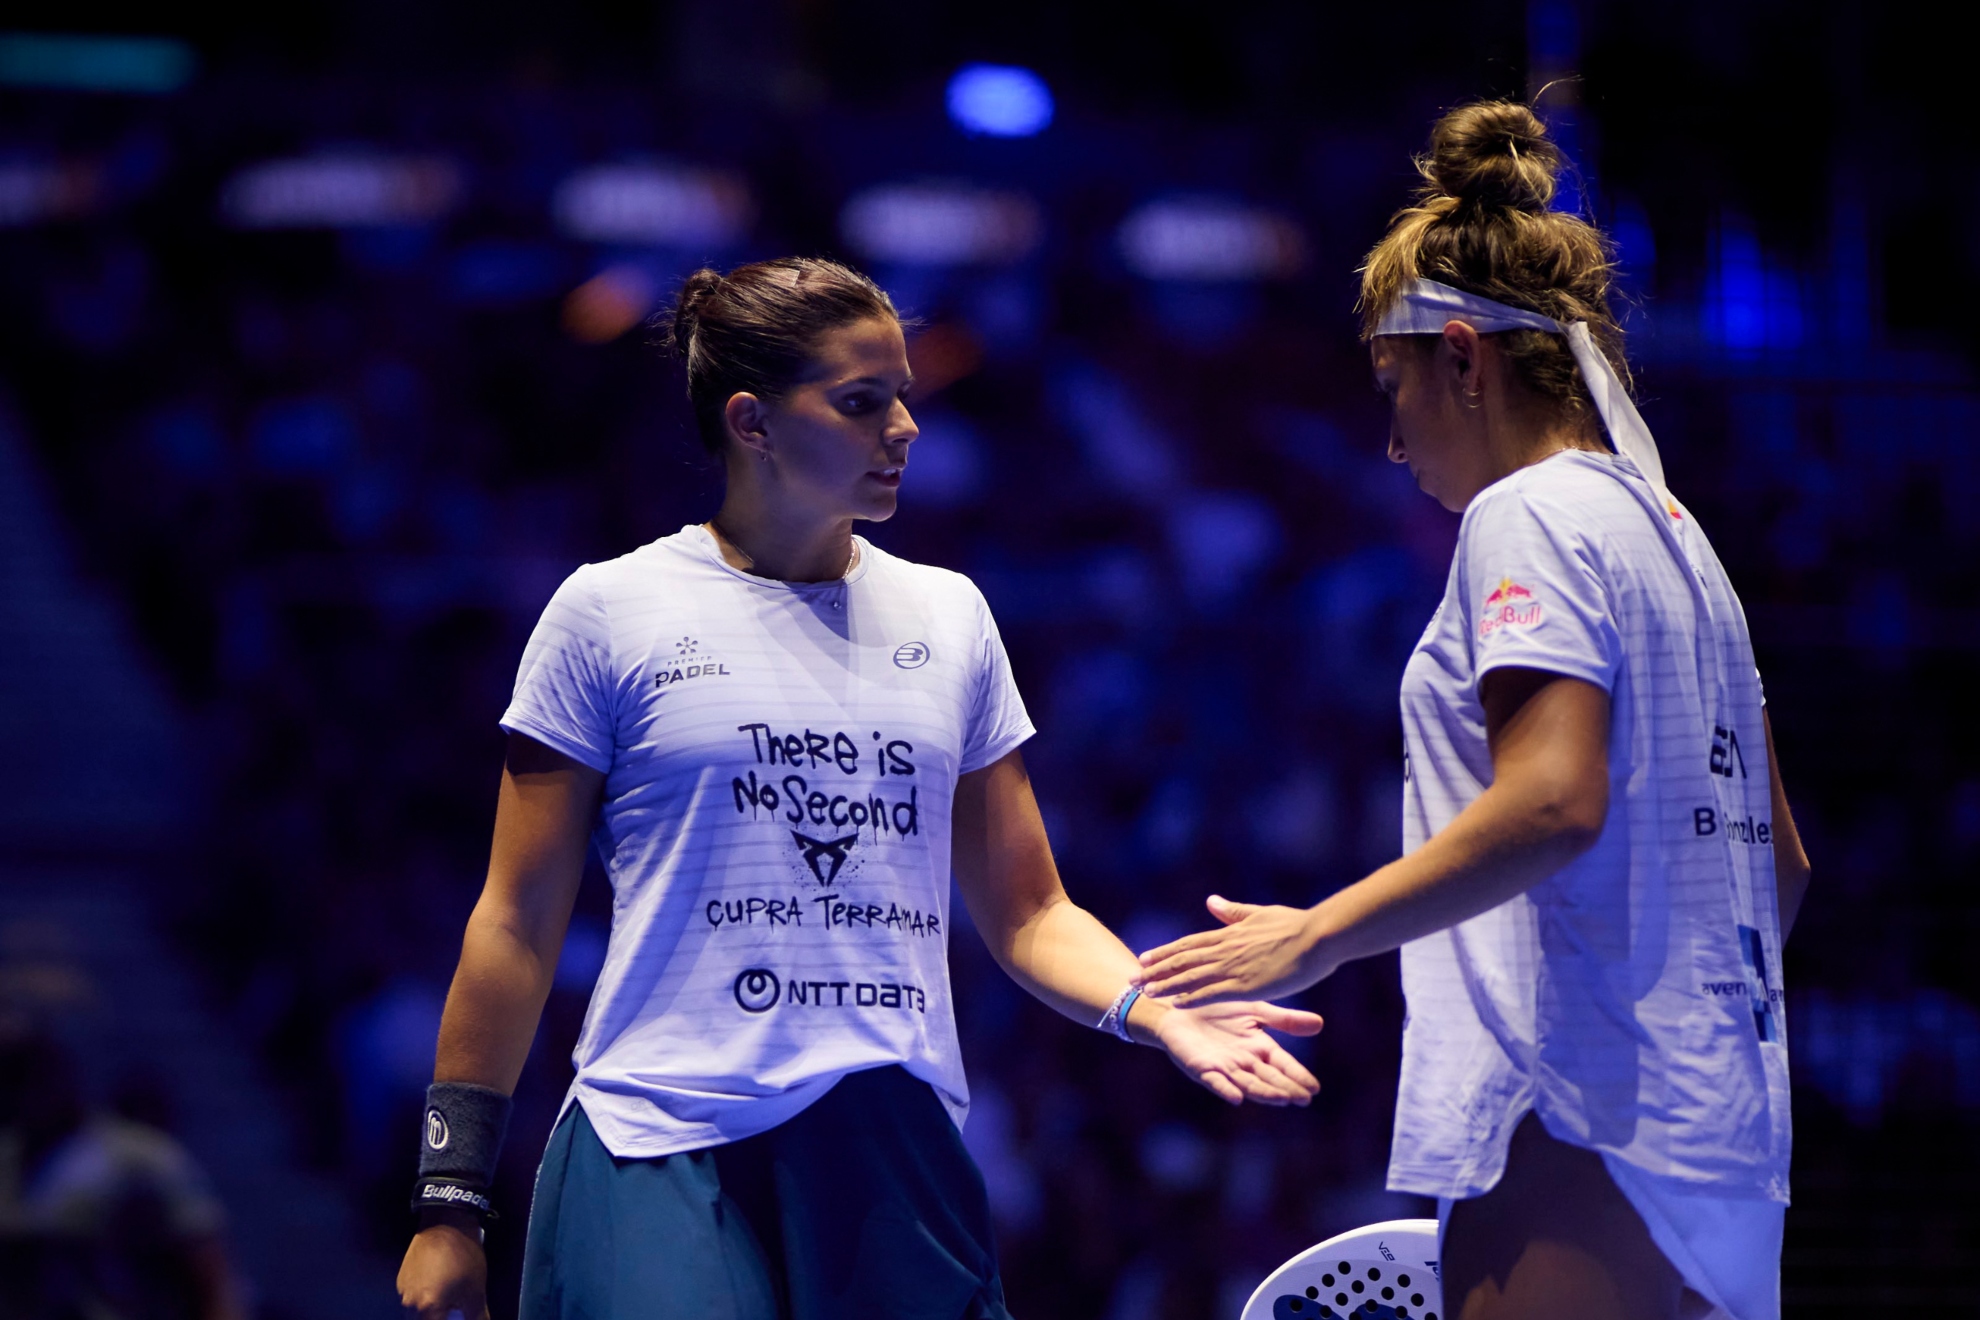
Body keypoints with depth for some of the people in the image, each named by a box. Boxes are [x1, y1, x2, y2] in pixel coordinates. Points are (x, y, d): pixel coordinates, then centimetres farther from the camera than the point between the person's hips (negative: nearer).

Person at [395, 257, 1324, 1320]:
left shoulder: (947, 615, 13)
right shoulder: (611, 613, 2)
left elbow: (1026, 915, 16)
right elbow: (517, 925, 3)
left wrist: (1156, 1013, -5)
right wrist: (451, 1202, 0)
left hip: (899, 1170, 4)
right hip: (661, 1160, -4)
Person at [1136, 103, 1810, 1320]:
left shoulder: (1531, 515, -7)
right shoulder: (1671, 532, 20)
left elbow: (1552, 802, -21)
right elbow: (1778, 859, 23)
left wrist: (1316, 937, -17)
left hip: (1581, 1134, -10)